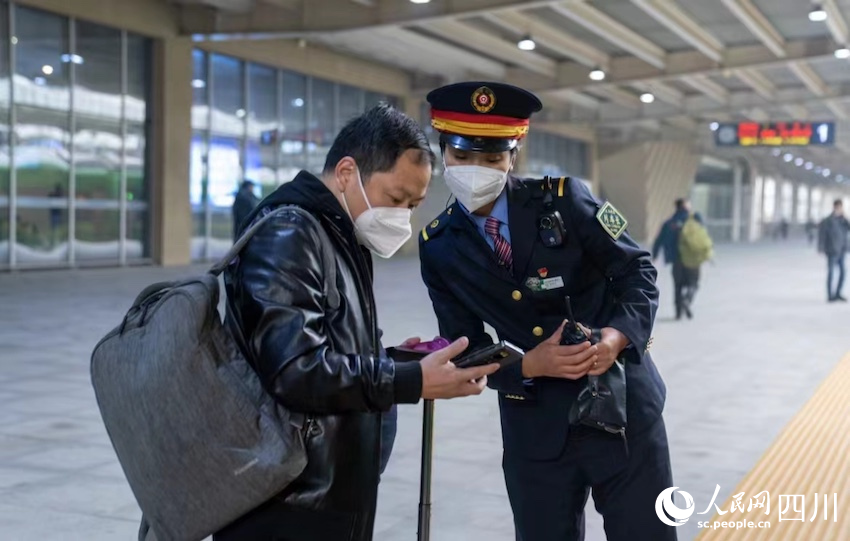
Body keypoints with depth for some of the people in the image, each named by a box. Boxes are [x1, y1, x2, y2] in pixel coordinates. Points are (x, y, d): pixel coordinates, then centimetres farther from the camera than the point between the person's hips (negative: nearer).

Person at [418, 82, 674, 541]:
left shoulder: (563, 200, -8)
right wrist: (529, 365, -19)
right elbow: (467, 347, -1)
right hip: (535, 425, 1)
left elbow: (637, 271, -2)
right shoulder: (439, 248, -2)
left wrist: (618, 335, -21)